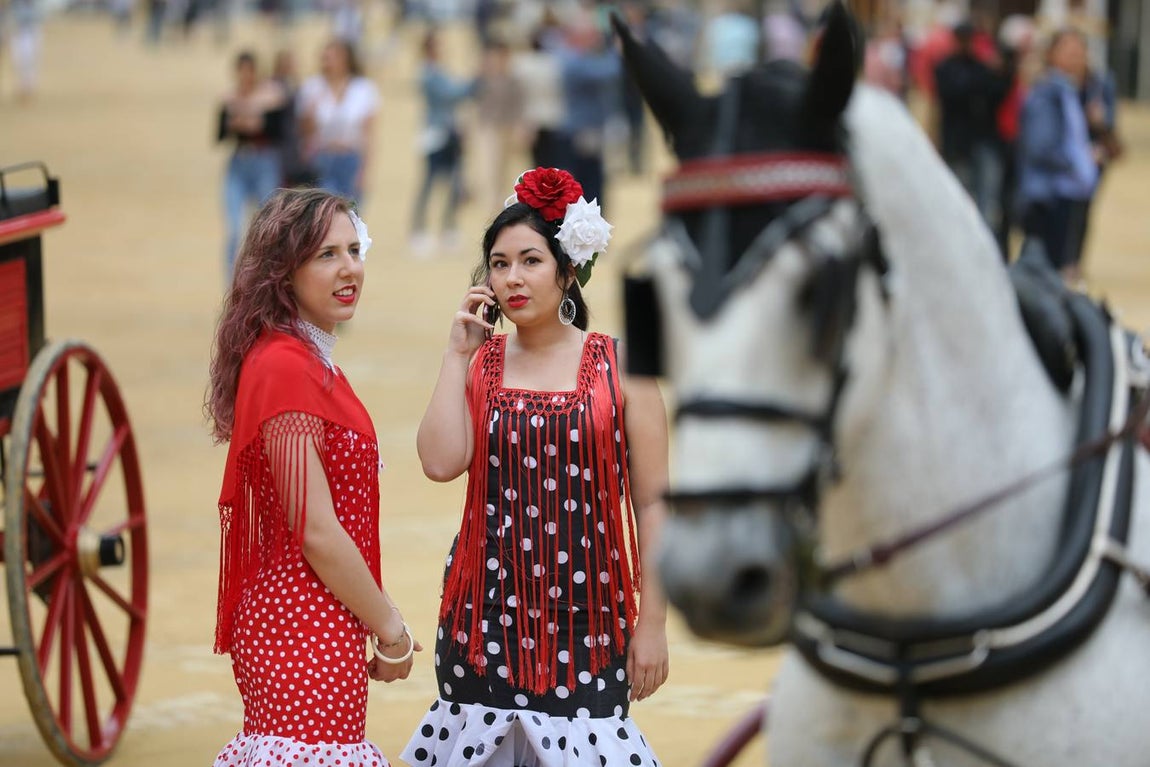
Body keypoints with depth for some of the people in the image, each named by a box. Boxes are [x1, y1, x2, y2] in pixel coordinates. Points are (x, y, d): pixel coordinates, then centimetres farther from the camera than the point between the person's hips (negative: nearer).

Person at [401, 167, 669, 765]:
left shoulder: (621, 368, 0)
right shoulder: (479, 364, 8)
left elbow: (651, 504, -1)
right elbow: (440, 462, -10)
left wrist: (652, 624, -5)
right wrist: (458, 352, -6)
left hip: (582, 607, -2)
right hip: (486, 608, 2)